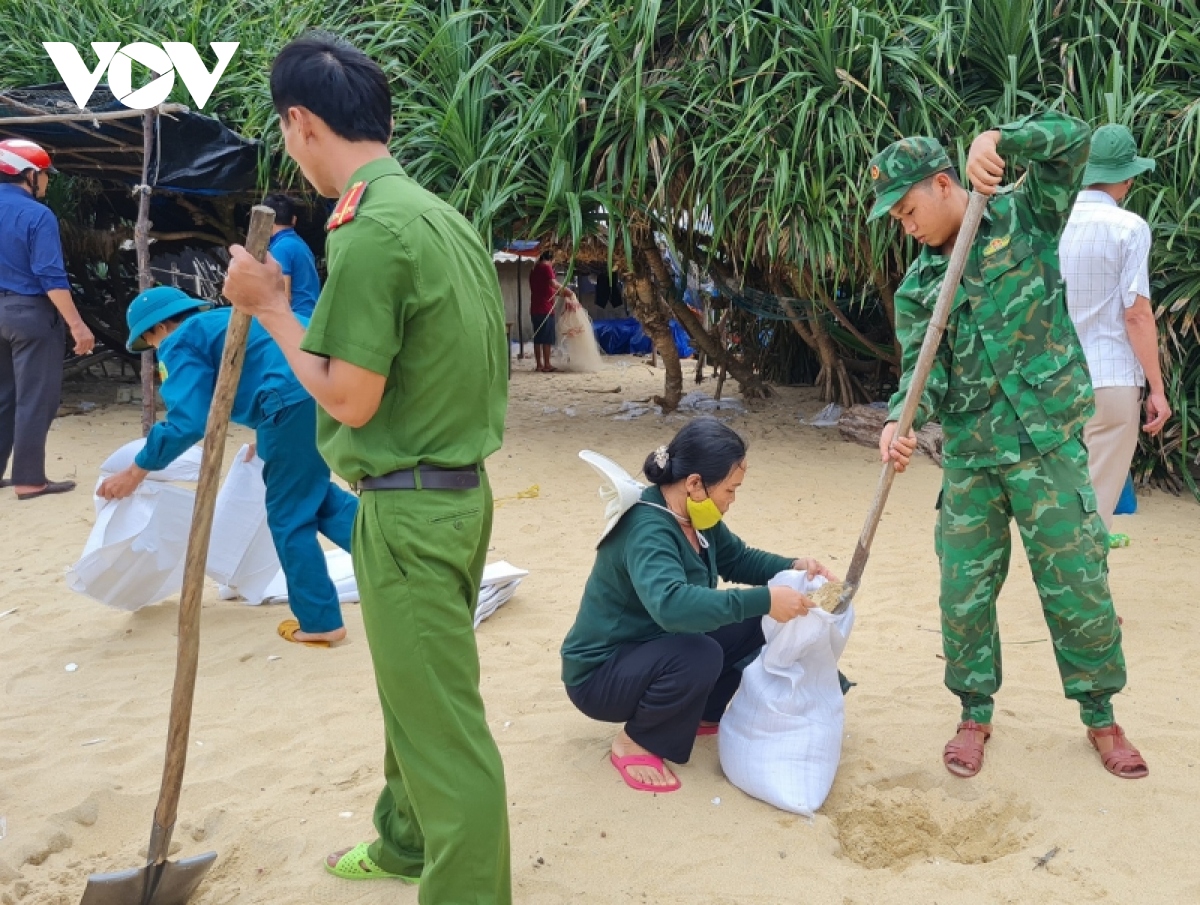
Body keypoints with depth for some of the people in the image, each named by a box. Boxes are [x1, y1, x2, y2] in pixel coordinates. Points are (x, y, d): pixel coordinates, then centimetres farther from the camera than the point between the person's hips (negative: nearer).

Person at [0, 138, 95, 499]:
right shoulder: (38, 215, -15)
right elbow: (51, 278, -20)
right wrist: (77, 325, -19)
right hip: (31, 313, -8)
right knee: (35, 399, -1)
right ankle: (29, 479, 4)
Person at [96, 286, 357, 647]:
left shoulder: (180, 343, 8)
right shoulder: (224, 320, 33)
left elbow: (187, 423, -4)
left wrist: (136, 472, 7)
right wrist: (267, 434, 46)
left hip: (299, 394, -9)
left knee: (289, 514, 9)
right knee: (316, 494, 25)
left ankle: (319, 622, 19)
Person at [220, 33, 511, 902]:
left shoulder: (370, 229, -20)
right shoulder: (442, 215, 9)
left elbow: (349, 400, -17)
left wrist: (271, 308, -8)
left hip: (409, 509, -10)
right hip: (456, 490, 10)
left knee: (441, 719, 2)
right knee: (417, 691, 24)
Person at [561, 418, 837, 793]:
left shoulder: (695, 514, -4)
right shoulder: (648, 530, -31)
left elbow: (737, 558, 11)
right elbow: (671, 604, -48)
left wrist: (792, 567, -8)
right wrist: (764, 600, -46)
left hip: (656, 650, 9)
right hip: (601, 674, -9)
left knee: (755, 622, -1)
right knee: (699, 657, -35)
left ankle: (700, 714, 13)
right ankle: (634, 742, -10)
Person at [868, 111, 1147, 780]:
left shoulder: (1023, 218, 2)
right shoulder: (917, 287, 8)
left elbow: (1074, 138, -8)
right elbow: (923, 373, -1)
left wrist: (999, 139, -22)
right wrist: (899, 423, -21)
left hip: (1048, 443, -3)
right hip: (968, 458, 3)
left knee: (1078, 583, 5)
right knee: (965, 594, 6)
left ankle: (1101, 716, 25)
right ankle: (976, 714, 26)